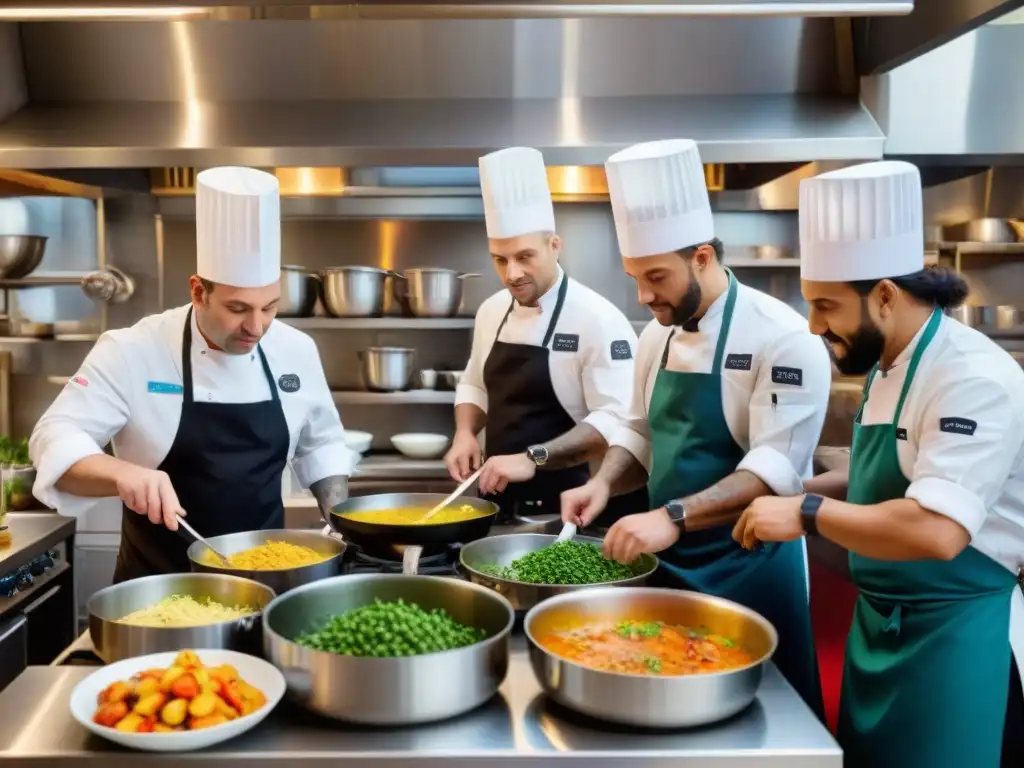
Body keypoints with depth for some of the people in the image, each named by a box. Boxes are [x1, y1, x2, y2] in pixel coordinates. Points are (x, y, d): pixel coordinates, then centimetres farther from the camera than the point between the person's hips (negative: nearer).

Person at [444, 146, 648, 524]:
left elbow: (616, 420, -22)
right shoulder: (492, 311, 4)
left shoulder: (597, 318, -17)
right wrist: (465, 433, -2)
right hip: (499, 499, 6)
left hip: (562, 507, -6)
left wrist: (533, 459, -29)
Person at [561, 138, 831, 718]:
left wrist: (672, 517, -32)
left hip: (748, 567, -6)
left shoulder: (784, 339, -17)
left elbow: (775, 469, -23)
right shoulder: (658, 335, 5)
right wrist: (605, 483, -5)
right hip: (669, 560, 6)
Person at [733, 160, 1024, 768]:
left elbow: (936, 530, -33)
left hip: (952, 638, -9)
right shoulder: (888, 367, 6)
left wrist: (808, 514, -23)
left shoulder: (974, 378, -23)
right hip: (879, 625, 9)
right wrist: (791, 494, 4)